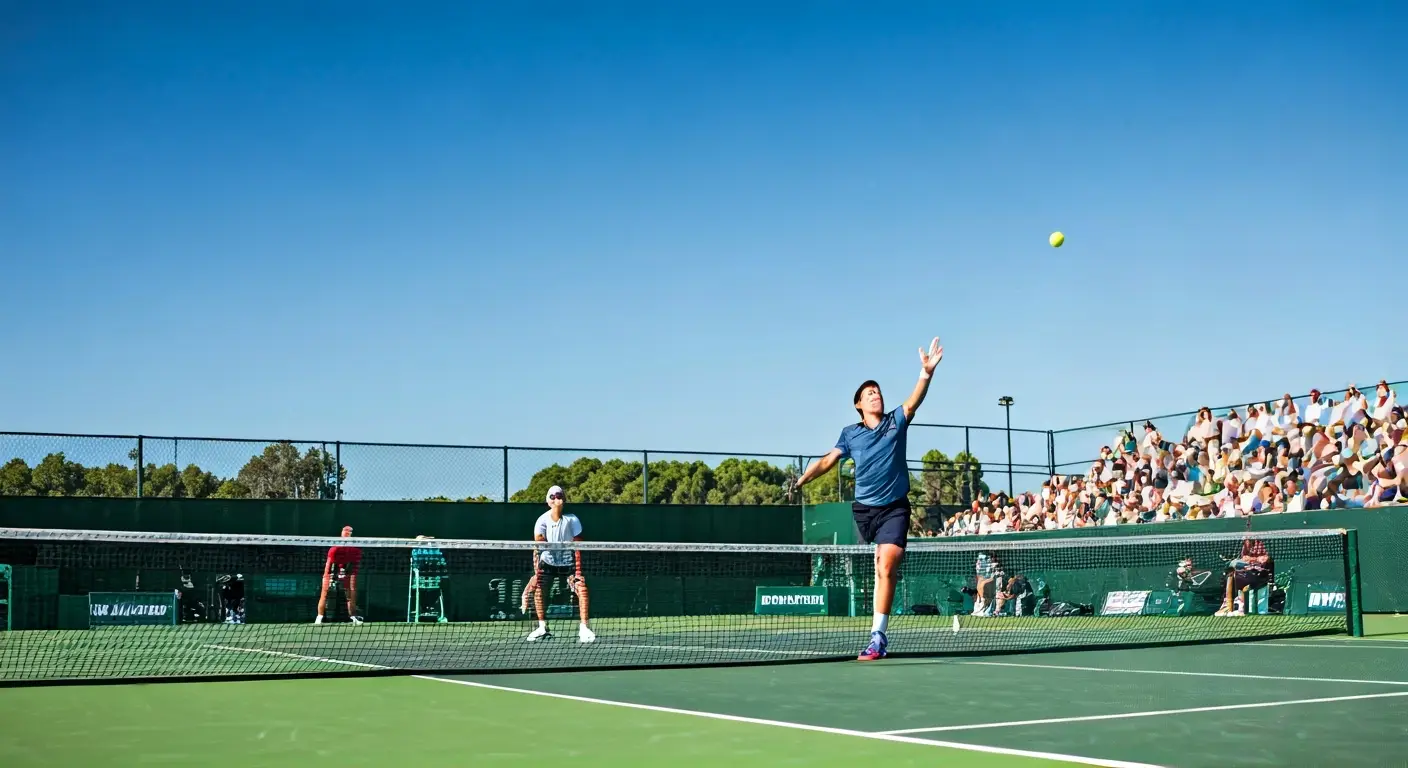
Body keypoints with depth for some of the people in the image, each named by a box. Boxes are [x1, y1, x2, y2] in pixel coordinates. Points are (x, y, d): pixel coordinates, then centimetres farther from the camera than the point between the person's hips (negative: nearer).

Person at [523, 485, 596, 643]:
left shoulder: (572, 520, -14)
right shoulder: (542, 520, -14)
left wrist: (578, 570, -19)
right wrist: (536, 571, -29)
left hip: (568, 563, -1)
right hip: (547, 561, 1)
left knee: (582, 588, -19)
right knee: (538, 589, -12)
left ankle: (583, 629, -11)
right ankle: (543, 629, 7)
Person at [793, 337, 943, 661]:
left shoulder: (896, 422, 2)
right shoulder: (850, 434, 7)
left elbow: (913, 401, -15)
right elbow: (828, 461, 5)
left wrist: (927, 372, -32)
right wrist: (801, 480, -8)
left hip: (895, 507, -3)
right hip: (864, 508, 3)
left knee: (885, 567, -15)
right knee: (884, 562, 13)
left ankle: (878, 636, -18)